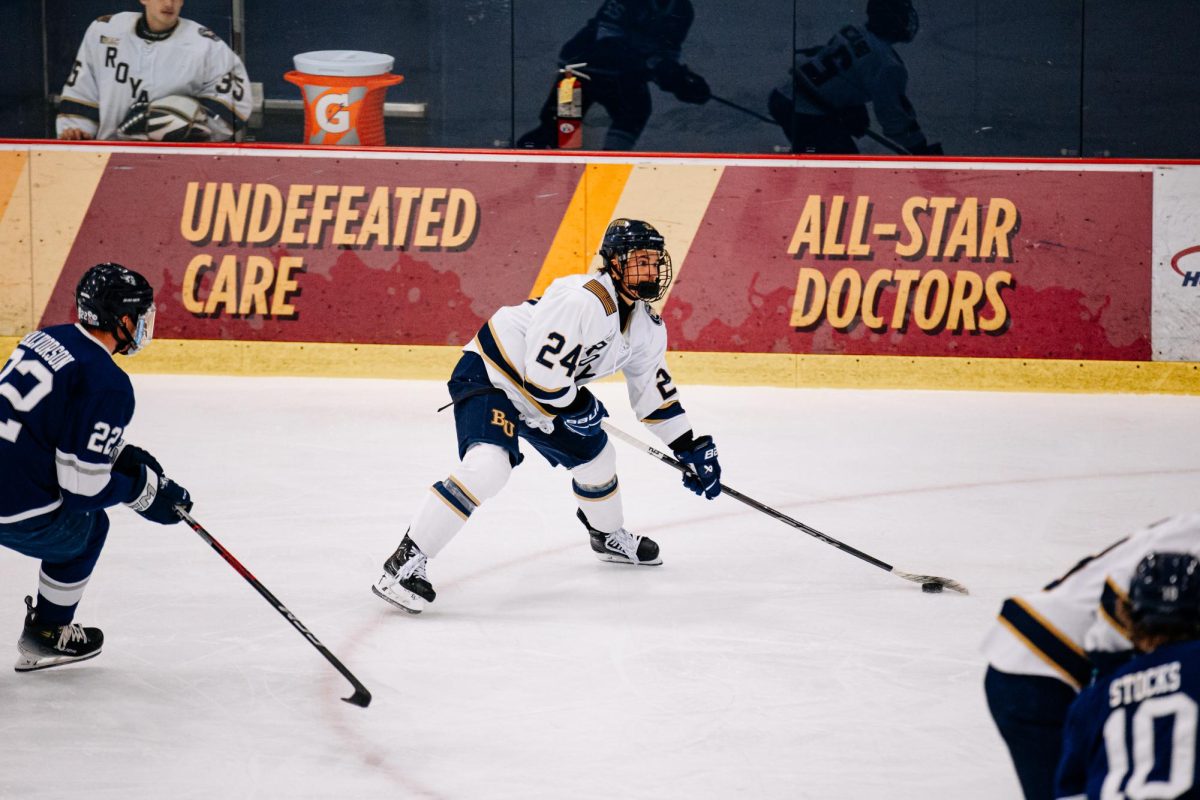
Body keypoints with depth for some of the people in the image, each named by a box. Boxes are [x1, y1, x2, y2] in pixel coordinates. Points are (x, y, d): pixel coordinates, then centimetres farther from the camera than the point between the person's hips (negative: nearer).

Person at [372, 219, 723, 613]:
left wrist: (693, 447, 11)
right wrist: (579, 409, -14)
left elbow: (654, 391, 13)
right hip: (488, 374, -10)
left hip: (550, 391, 10)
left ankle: (609, 536, 52)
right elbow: (543, 376, -31)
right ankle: (405, 563, -29)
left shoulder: (647, 327, 0)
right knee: (487, 465, -29)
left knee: (594, 454, 21)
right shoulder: (582, 302, -30)